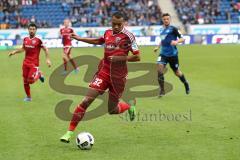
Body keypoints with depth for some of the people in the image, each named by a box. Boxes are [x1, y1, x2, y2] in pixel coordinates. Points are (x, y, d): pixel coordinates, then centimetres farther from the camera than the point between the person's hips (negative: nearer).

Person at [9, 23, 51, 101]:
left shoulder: (38, 40, -11)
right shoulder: (25, 39, 5)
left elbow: (45, 49, -5)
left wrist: (47, 59, -13)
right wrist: (14, 52, 11)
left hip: (34, 63, -5)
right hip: (26, 62, 5)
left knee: (30, 80, -16)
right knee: (25, 81, 7)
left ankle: (38, 74, 16)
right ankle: (28, 97, 23)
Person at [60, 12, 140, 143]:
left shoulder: (128, 36, -10)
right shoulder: (108, 33, 5)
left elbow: (137, 57, -11)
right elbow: (98, 41, 29)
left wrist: (120, 58, -21)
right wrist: (79, 39, 27)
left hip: (118, 76, -3)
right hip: (104, 72, 3)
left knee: (112, 110, 8)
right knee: (86, 100, -11)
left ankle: (130, 104, 42)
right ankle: (69, 132, -8)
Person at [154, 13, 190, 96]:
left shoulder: (173, 29, -7)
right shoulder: (162, 29, 12)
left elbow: (182, 39, -12)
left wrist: (176, 41, -30)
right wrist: (158, 47, 25)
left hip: (172, 54, -4)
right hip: (163, 53, 4)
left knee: (177, 72, 8)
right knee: (159, 69, -18)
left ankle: (186, 84, 38)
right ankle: (162, 90, -11)